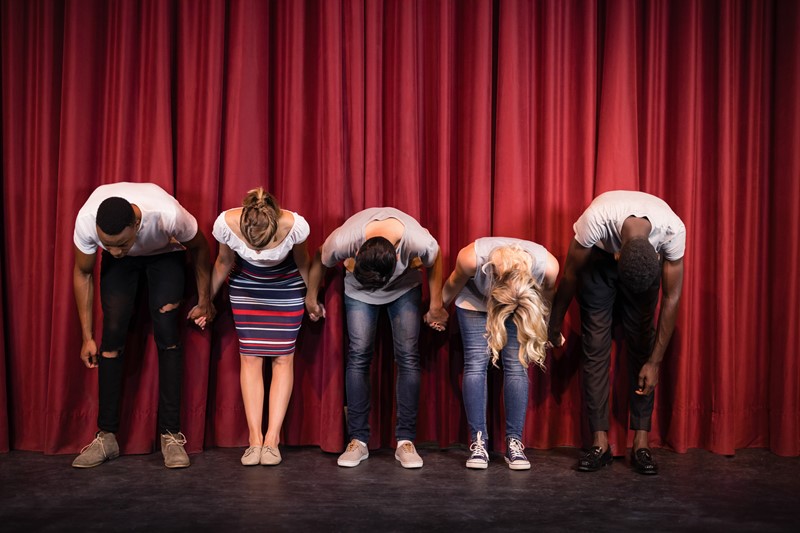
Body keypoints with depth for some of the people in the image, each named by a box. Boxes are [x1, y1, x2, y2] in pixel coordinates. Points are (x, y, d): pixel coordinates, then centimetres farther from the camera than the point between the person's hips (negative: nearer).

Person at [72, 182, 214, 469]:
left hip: (164, 253, -2)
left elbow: (199, 247, -17)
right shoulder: (86, 221, -35)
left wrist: (204, 301, -6)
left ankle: (171, 434, -6)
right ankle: (106, 436, 1)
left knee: (166, 332, -14)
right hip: (119, 266, 2)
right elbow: (82, 274, -13)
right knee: (112, 332, -9)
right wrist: (87, 336, -8)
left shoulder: (168, 214, -42)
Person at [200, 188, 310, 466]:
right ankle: (255, 438, -2)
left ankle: (272, 438, -1)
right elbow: (224, 263, -10)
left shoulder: (295, 226, -35)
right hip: (245, 286, 1)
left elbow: (302, 262, -12)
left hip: (286, 287, -1)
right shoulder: (226, 224, -32)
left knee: (282, 357, -5)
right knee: (250, 357, -4)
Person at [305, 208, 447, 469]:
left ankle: (406, 441, -4)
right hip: (358, 290, 0)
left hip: (405, 288, 0)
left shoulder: (420, 242, -39)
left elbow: (435, 262, -13)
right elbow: (319, 260, -15)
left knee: (408, 356, -11)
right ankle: (358, 440, -1)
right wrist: (311, 299, 0)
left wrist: (436, 305, -4)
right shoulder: (342, 241, -38)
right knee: (358, 355, -10)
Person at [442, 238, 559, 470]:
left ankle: (514, 443, -1)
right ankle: (478, 443, -4)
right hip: (474, 299, 0)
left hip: (524, 306, 1)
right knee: (476, 364, -11)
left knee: (516, 366, -10)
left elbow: (547, 295, -9)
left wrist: (550, 329, 7)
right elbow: (453, 285, -15)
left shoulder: (548, 265, -35)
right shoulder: (471, 258, -39)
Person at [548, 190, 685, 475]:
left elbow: (671, 299, -23)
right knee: (595, 346, -8)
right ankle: (600, 442, -3)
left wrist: (655, 361, -21)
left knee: (641, 344, -7)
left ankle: (641, 442, -2)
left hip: (648, 262, 1)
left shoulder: (673, 230, -36)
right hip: (599, 259, -1)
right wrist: (554, 325, -9)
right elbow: (570, 275, -22)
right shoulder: (596, 217, -40)